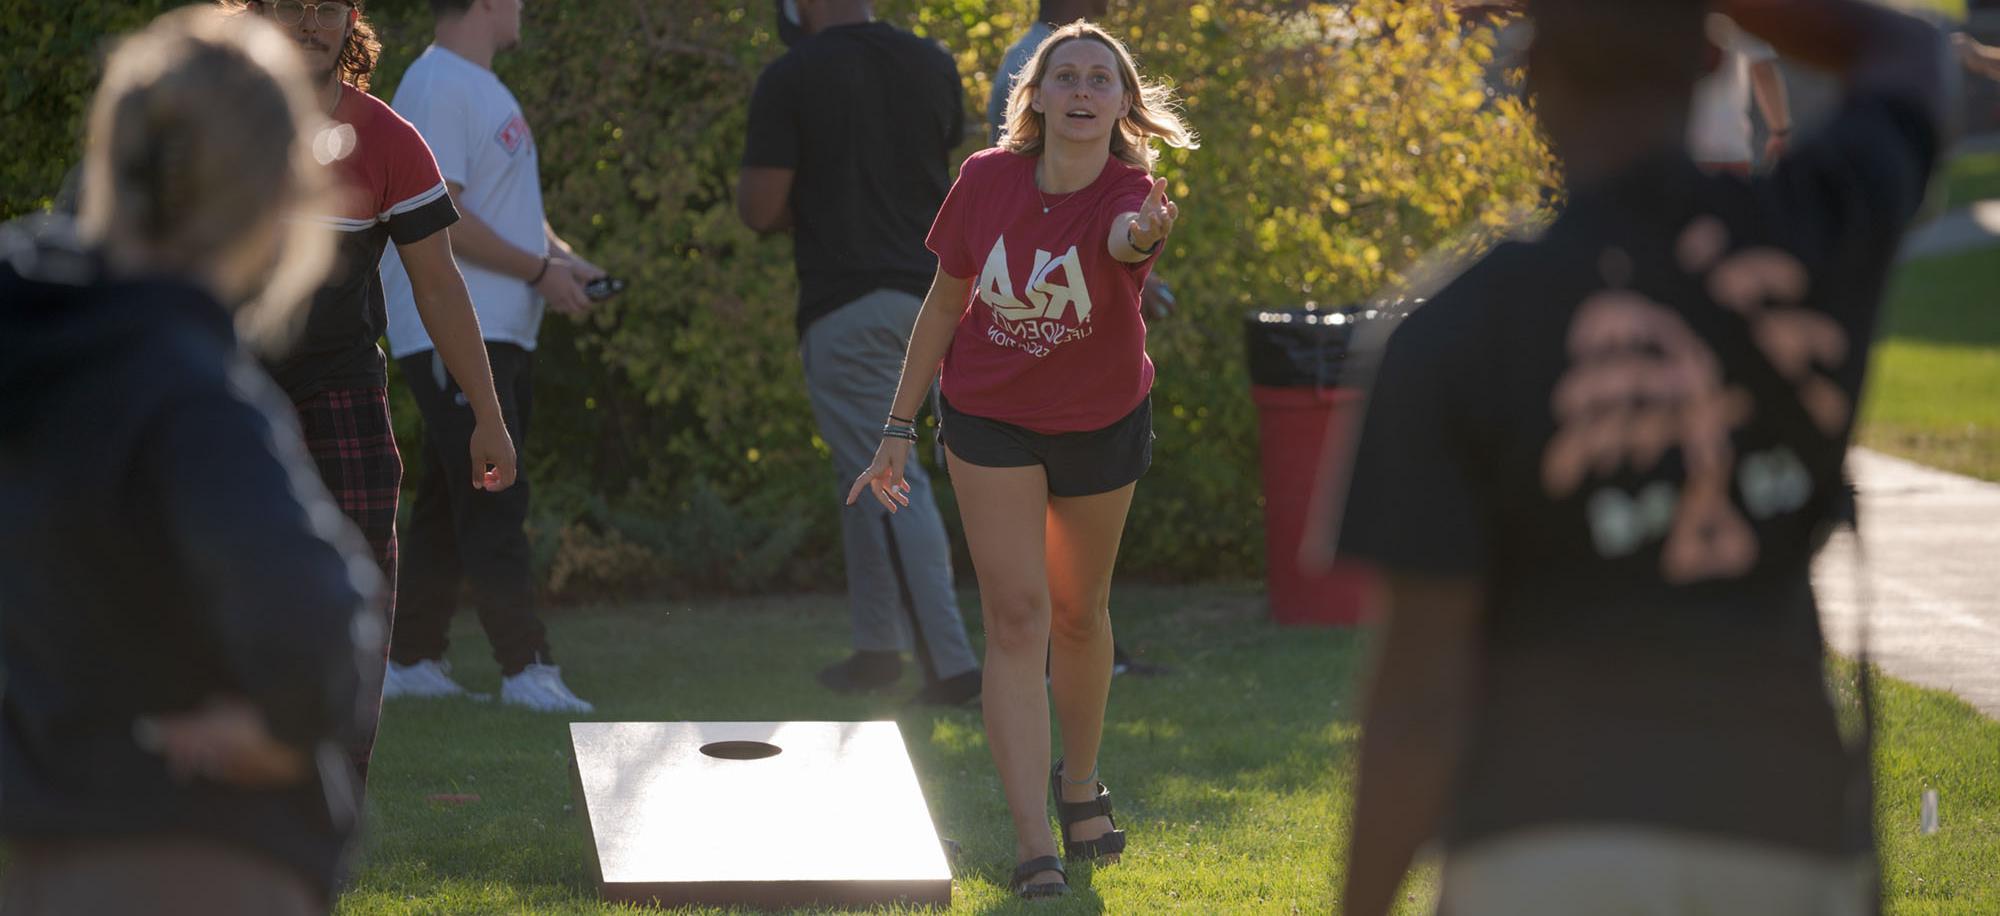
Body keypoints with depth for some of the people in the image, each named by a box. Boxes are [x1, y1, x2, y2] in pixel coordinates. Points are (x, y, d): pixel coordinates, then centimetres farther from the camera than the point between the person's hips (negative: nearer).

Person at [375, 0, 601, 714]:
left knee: (449, 503, 12)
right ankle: (527, 669, -13)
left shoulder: (485, 88, 20)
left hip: (500, 333, 10)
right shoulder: (436, 88, -14)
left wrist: (562, 255, 8)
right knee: (492, 499, -11)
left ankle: (412, 660, 16)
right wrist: (541, 270, -15)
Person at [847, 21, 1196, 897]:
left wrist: (1141, 238, -74)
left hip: (1102, 421, 0)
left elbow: (1125, 233, -49)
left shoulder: (1132, 192, -23)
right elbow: (943, 306, -3)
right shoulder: (986, 181, -16)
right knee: (1016, 614, -10)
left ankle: (1079, 782, 42)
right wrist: (897, 429, -1)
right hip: (991, 420, 0)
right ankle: (1034, 844, -14)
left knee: (1079, 613, 15)